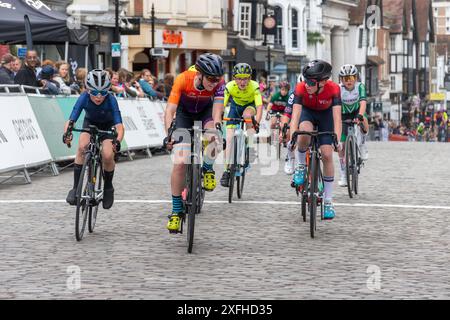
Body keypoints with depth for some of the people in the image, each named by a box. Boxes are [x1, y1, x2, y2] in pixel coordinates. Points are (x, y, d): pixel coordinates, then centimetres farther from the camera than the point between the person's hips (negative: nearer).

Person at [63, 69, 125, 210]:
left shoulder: (110, 100, -33)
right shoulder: (84, 98, -30)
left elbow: (119, 126, -39)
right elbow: (71, 120, -35)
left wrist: (117, 141, -59)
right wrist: (67, 133, -57)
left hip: (108, 126, -1)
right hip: (90, 123, 1)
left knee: (107, 156, -23)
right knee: (82, 147, -28)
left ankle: (108, 187, 6)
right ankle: (76, 187, -17)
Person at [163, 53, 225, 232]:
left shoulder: (219, 83, -31)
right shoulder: (183, 79, -35)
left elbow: (217, 113, -37)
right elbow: (169, 111, -38)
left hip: (206, 110, 1)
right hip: (184, 111, -1)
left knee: (213, 134, -34)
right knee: (180, 162, -12)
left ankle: (208, 169, -4)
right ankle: (176, 210, -2)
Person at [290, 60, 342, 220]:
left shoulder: (333, 89, -34)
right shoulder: (301, 88, -34)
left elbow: (337, 116, -39)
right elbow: (295, 114, -39)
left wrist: (337, 140, -50)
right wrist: (292, 138, -52)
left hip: (325, 114, 0)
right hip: (307, 112, 0)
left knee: (327, 155, -10)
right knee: (304, 131, -37)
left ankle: (328, 200, 1)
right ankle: (301, 166, -9)